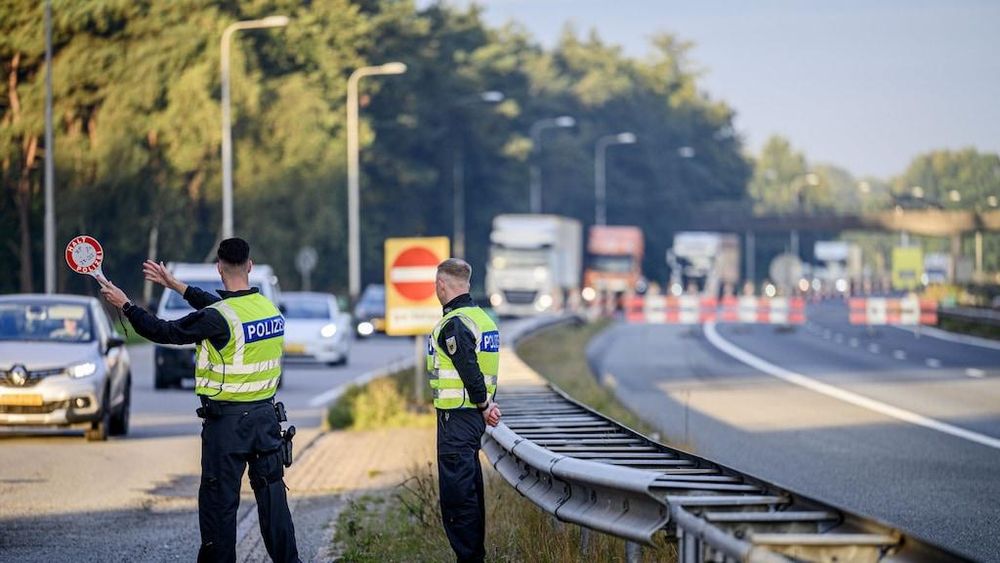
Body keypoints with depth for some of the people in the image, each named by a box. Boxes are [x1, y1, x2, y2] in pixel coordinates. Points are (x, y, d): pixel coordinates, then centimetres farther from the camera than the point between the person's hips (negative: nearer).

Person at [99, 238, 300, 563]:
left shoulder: (217, 318, -17)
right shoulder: (270, 308, 4)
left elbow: (164, 332, -11)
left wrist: (124, 305, 2)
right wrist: (177, 286, 28)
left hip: (227, 421, -6)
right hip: (267, 414, 6)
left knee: (219, 500, 4)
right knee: (272, 493, 10)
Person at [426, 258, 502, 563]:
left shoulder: (453, 323, -17)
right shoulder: (482, 317, 14)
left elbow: (470, 371, -22)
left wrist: (483, 406, -10)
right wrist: (487, 403, 7)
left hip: (456, 419, -10)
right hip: (475, 417, 10)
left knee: (457, 492, -7)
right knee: (471, 488, 16)